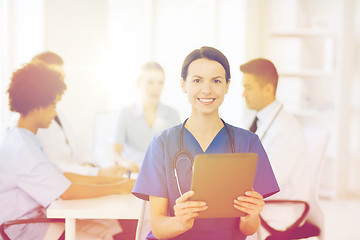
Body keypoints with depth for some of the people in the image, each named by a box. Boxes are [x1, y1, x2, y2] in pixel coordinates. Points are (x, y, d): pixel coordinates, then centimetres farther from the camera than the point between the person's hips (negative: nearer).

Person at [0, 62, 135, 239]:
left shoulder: (25, 139, 13)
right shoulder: (21, 147, -21)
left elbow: (60, 177, 16)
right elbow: (66, 191, -22)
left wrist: (105, 178, 11)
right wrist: (117, 188, -12)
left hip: (37, 217, 10)